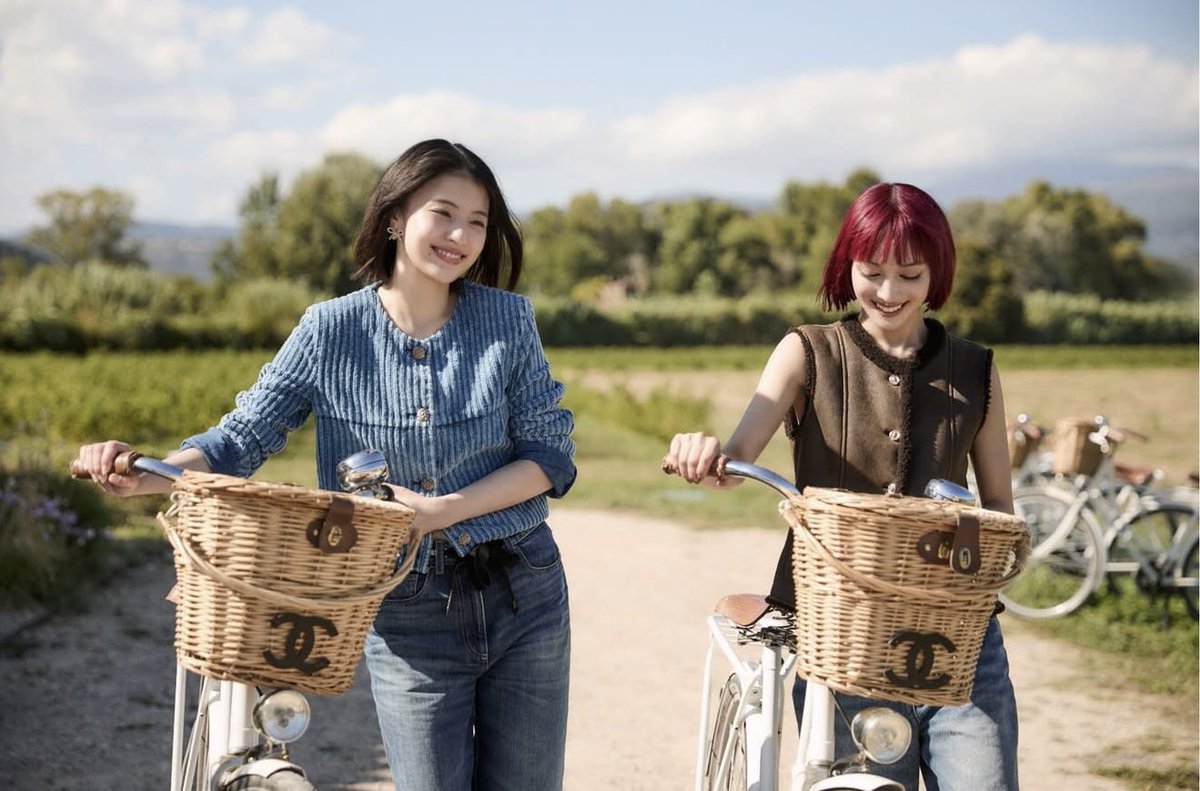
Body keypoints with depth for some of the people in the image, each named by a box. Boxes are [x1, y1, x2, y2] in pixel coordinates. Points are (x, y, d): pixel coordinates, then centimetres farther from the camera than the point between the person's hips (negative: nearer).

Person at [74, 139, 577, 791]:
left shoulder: (507, 319, -3)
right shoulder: (330, 331, -4)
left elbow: (550, 453, -4)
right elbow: (240, 440, -3)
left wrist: (444, 510, -17)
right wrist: (144, 476, -22)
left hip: (523, 600, 1)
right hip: (407, 617, -1)